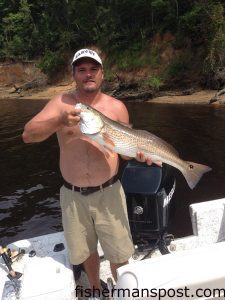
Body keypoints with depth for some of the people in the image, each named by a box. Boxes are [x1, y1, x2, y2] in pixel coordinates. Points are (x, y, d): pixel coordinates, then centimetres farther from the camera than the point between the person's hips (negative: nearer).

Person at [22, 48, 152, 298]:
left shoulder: (117, 107, -5)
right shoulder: (61, 103, -6)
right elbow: (28, 135, -16)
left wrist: (138, 154, -20)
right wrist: (59, 121, -32)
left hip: (108, 192, -1)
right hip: (72, 195, 1)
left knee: (118, 253, 10)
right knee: (86, 250, 20)